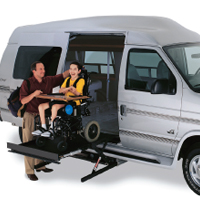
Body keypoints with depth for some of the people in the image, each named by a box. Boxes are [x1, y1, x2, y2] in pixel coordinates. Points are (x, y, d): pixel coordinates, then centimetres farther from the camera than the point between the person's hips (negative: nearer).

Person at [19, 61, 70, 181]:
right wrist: (33, 94, -24)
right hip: (30, 116, -5)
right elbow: (23, 101, -9)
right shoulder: (27, 83, -6)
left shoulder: (49, 81, 6)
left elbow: (63, 76, 9)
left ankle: (39, 165, 27)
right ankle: (29, 171, 4)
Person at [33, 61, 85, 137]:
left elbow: (77, 93, -13)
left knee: (54, 107, -35)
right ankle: (43, 127, -3)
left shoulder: (81, 80, -1)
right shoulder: (67, 79, 20)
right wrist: (69, 88, -8)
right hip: (65, 100, 8)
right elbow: (60, 91, 9)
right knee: (41, 106, -5)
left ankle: (52, 129, -27)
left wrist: (66, 89, -8)